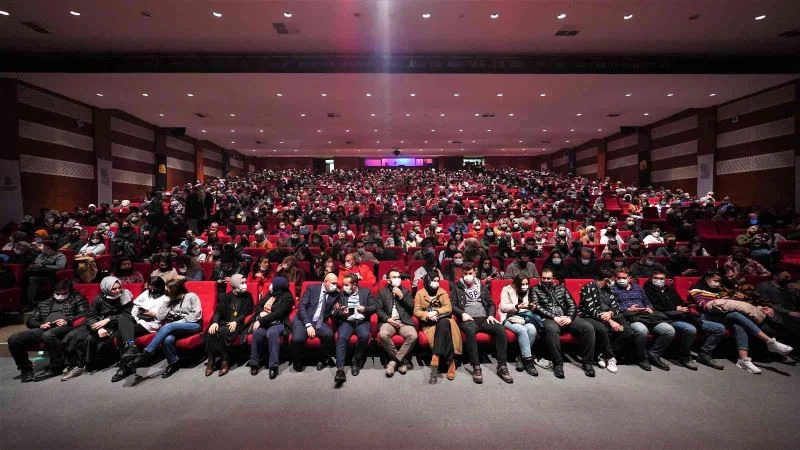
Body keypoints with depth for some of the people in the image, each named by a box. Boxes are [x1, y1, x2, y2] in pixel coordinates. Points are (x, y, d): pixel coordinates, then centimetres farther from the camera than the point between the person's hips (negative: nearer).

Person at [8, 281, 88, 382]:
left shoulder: (77, 299, 20)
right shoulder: (44, 304, 33)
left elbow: (85, 314, 5)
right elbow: (30, 320, 26)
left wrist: (67, 321, -12)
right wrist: (40, 325, 3)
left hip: (64, 327, -6)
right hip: (44, 329, 6)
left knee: (48, 335, -39)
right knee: (13, 339, -17)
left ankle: (56, 368, -24)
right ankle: (26, 369, -3)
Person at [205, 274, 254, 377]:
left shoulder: (248, 296, 7)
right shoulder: (226, 296, 13)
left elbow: (247, 312, 0)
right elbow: (218, 311, 4)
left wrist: (235, 322, -17)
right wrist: (215, 322, -17)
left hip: (238, 324, -3)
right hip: (224, 322, 3)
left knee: (223, 332, -33)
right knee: (211, 332, -28)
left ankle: (225, 360, -23)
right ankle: (211, 360, -18)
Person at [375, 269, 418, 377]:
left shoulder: (406, 291, 17)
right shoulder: (382, 292, 14)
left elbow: (411, 308, 7)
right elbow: (378, 309, 5)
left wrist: (401, 296, -3)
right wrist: (388, 319, -11)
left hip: (404, 321, 1)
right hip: (388, 321, -1)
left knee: (413, 336, -30)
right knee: (383, 334, -34)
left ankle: (394, 360, -14)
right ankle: (400, 360, -13)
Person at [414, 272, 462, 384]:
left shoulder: (443, 292, 10)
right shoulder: (420, 293, 6)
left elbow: (448, 308, -1)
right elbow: (416, 311, 0)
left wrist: (436, 312, -18)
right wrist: (428, 315, -19)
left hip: (443, 319, 2)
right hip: (428, 322, -1)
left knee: (443, 324, -37)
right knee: (444, 330, -33)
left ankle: (436, 359, -36)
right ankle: (450, 362, -33)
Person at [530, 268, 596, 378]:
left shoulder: (561, 288, 22)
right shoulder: (536, 290, 12)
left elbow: (572, 304, 14)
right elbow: (537, 308, -2)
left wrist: (570, 317, -7)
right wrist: (554, 317, -13)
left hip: (566, 317, 4)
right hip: (549, 319, -4)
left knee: (588, 327, -22)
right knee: (551, 329, -40)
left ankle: (586, 361, -9)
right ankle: (558, 363, -26)